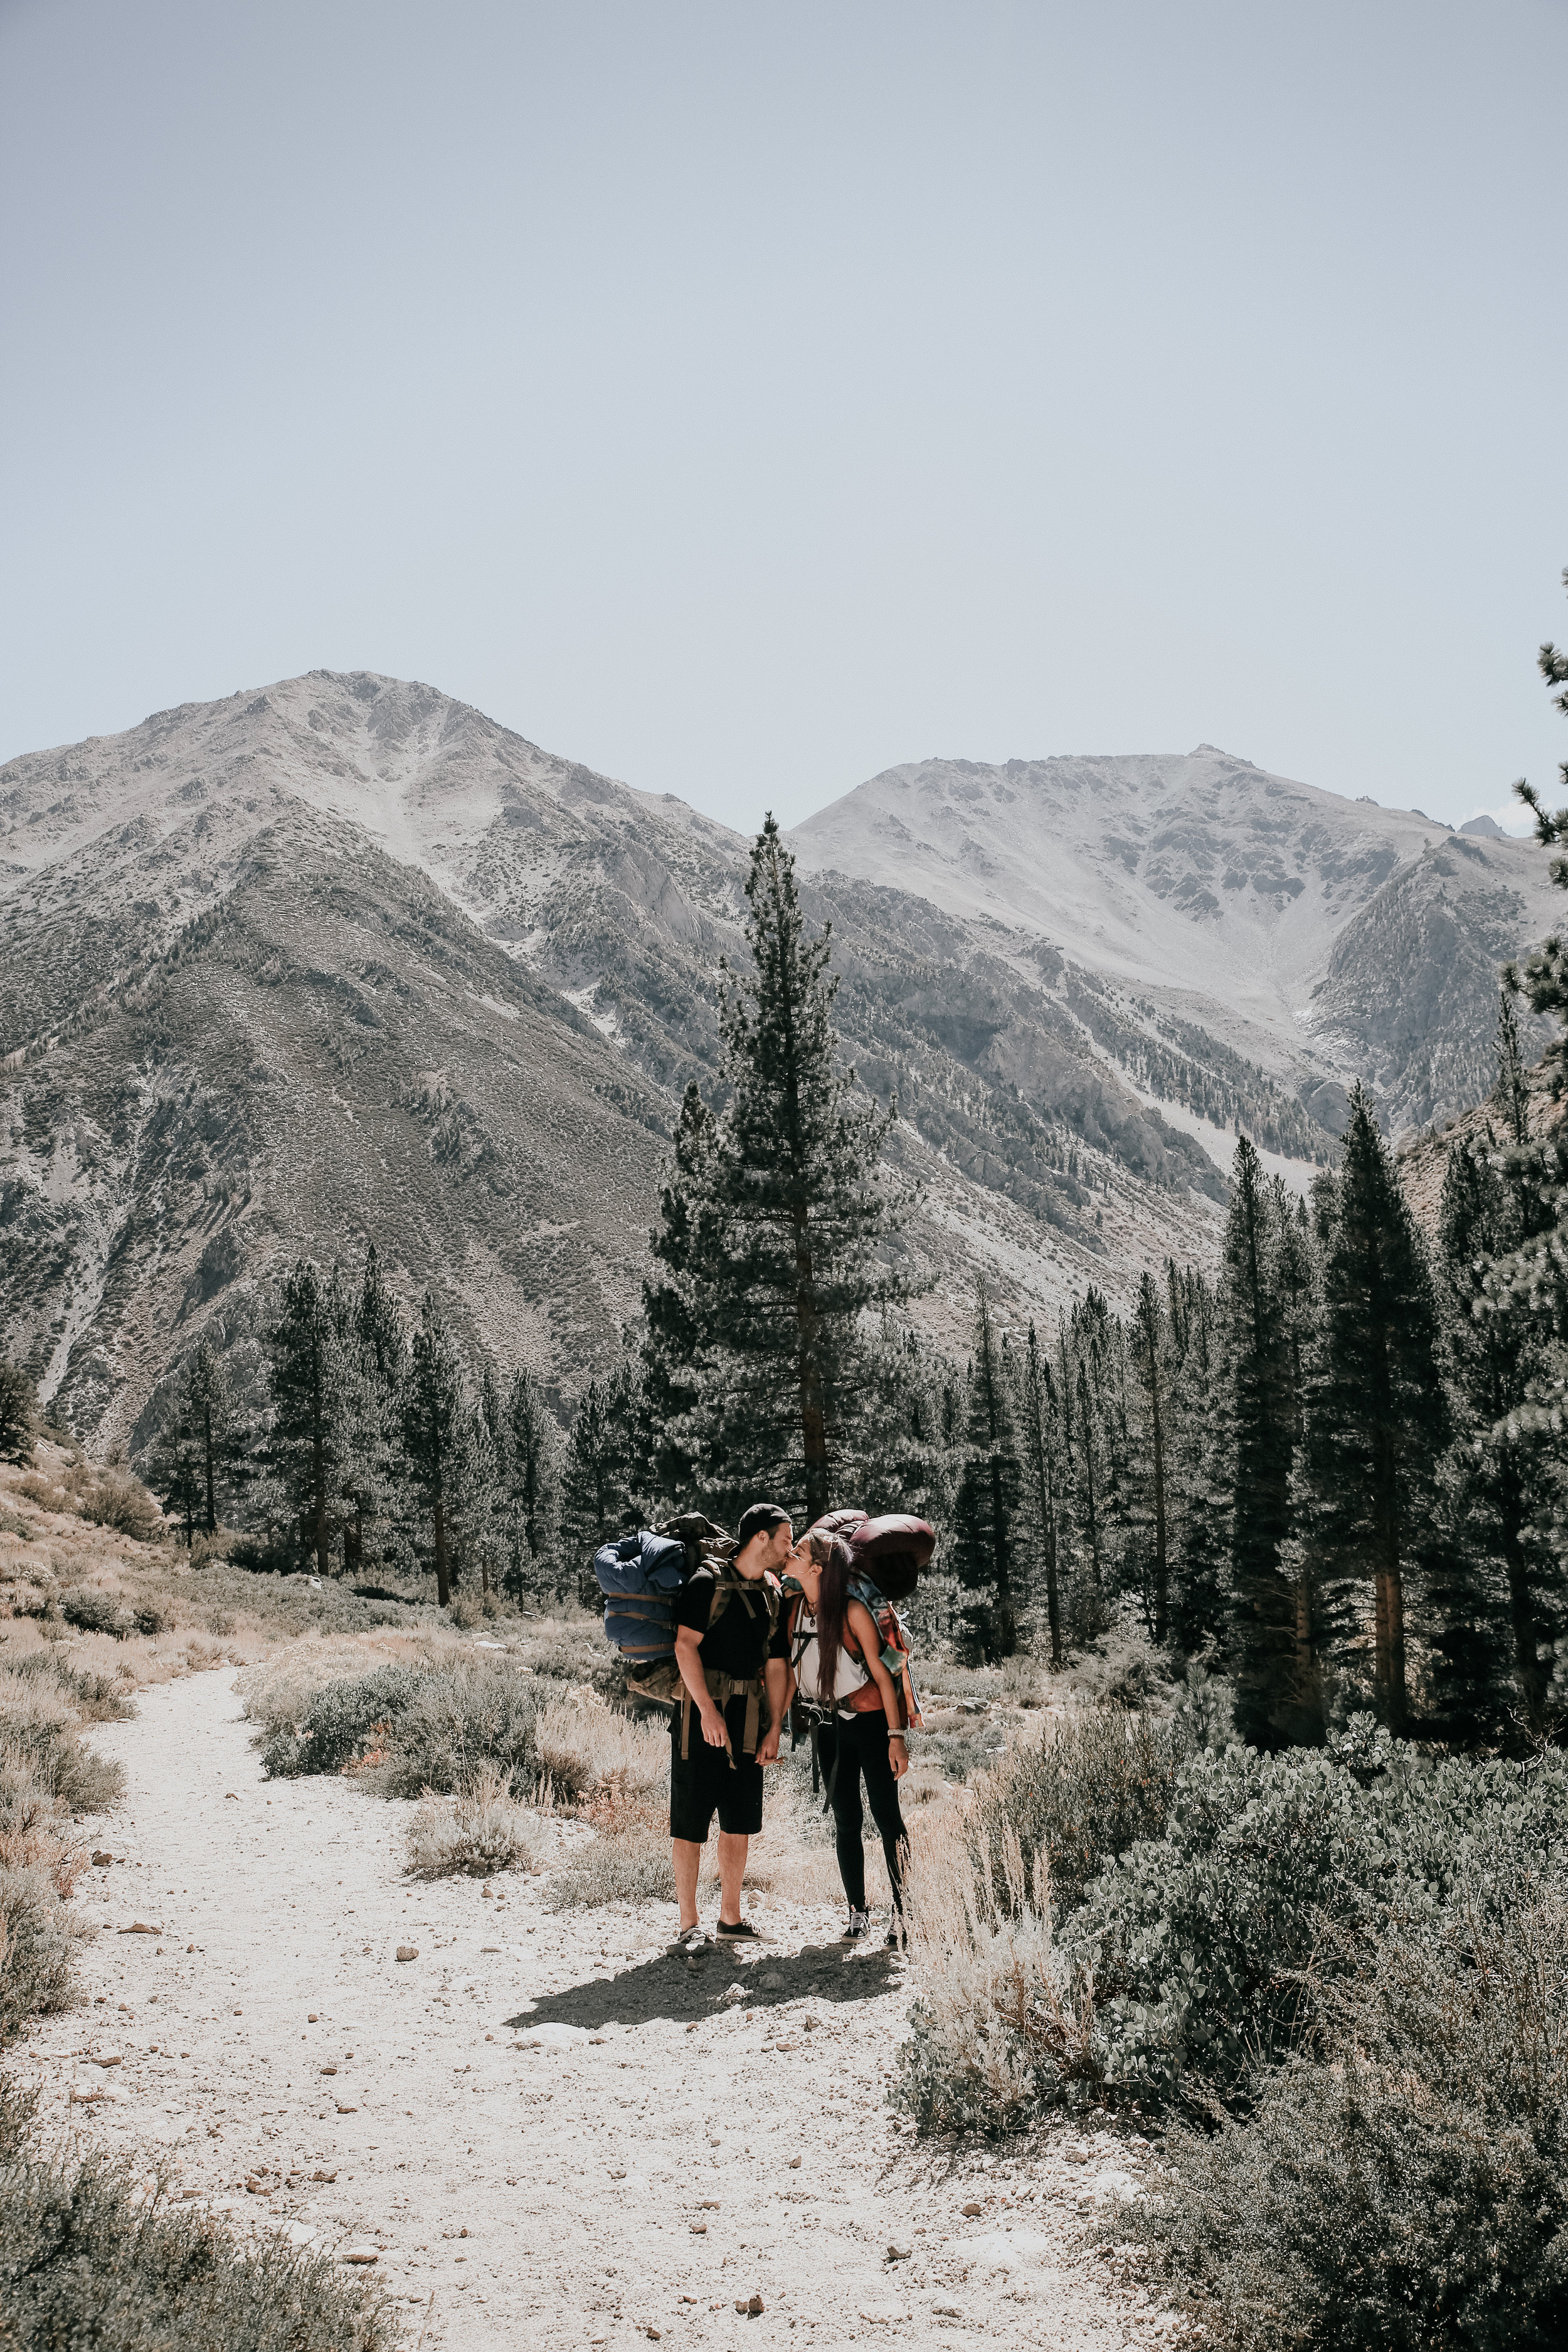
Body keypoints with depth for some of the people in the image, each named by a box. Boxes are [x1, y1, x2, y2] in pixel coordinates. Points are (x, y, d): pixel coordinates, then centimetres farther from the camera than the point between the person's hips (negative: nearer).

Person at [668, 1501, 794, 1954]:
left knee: (739, 1823, 10)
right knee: (690, 1823, -3)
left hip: (748, 1718, 7)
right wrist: (708, 1710, -20)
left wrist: (774, 1730, 5)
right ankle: (689, 1925, 3)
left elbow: (776, 1665, 12)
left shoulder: (774, 1596, 13)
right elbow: (685, 1645, -15)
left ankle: (730, 1918, 22)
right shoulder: (708, 1583, -8)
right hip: (701, 1713, -6)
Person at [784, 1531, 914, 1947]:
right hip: (830, 1725, 5)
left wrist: (897, 1736, -14)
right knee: (845, 1819, 8)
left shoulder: (852, 1610, -16)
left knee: (886, 1815, -5)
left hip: (869, 1720, -5)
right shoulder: (794, 1608, -1)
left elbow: (881, 1671, -13)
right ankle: (858, 1913, 16)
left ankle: (902, 1914, 0)